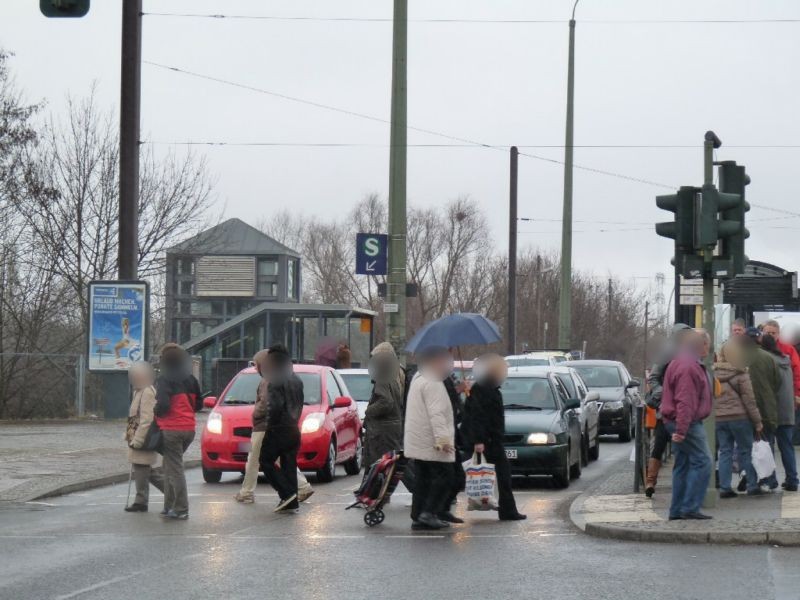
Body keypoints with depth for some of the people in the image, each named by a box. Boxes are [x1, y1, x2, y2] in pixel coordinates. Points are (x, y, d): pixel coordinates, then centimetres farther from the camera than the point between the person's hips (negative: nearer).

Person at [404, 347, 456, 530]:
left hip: (419, 443, 10)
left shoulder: (418, 379, 17)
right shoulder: (433, 383, -16)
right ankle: (429, 513, -12)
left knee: (423, 480, 11)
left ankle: (418, 517, 10)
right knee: (444, 477, -6)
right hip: (431, 443, -10)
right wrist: (442, 439, -28)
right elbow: (436, 414, -24)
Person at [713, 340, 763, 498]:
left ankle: (724, 487, 3)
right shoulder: (741, 375, -10)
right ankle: (752, 486, 10)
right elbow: (749, 400, -7)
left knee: (725, 452, 8)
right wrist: (757, 421, -1)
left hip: (718, 418, 4)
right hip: (739, 417, -4)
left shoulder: (713, 374, 1)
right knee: (745, 452, 7)